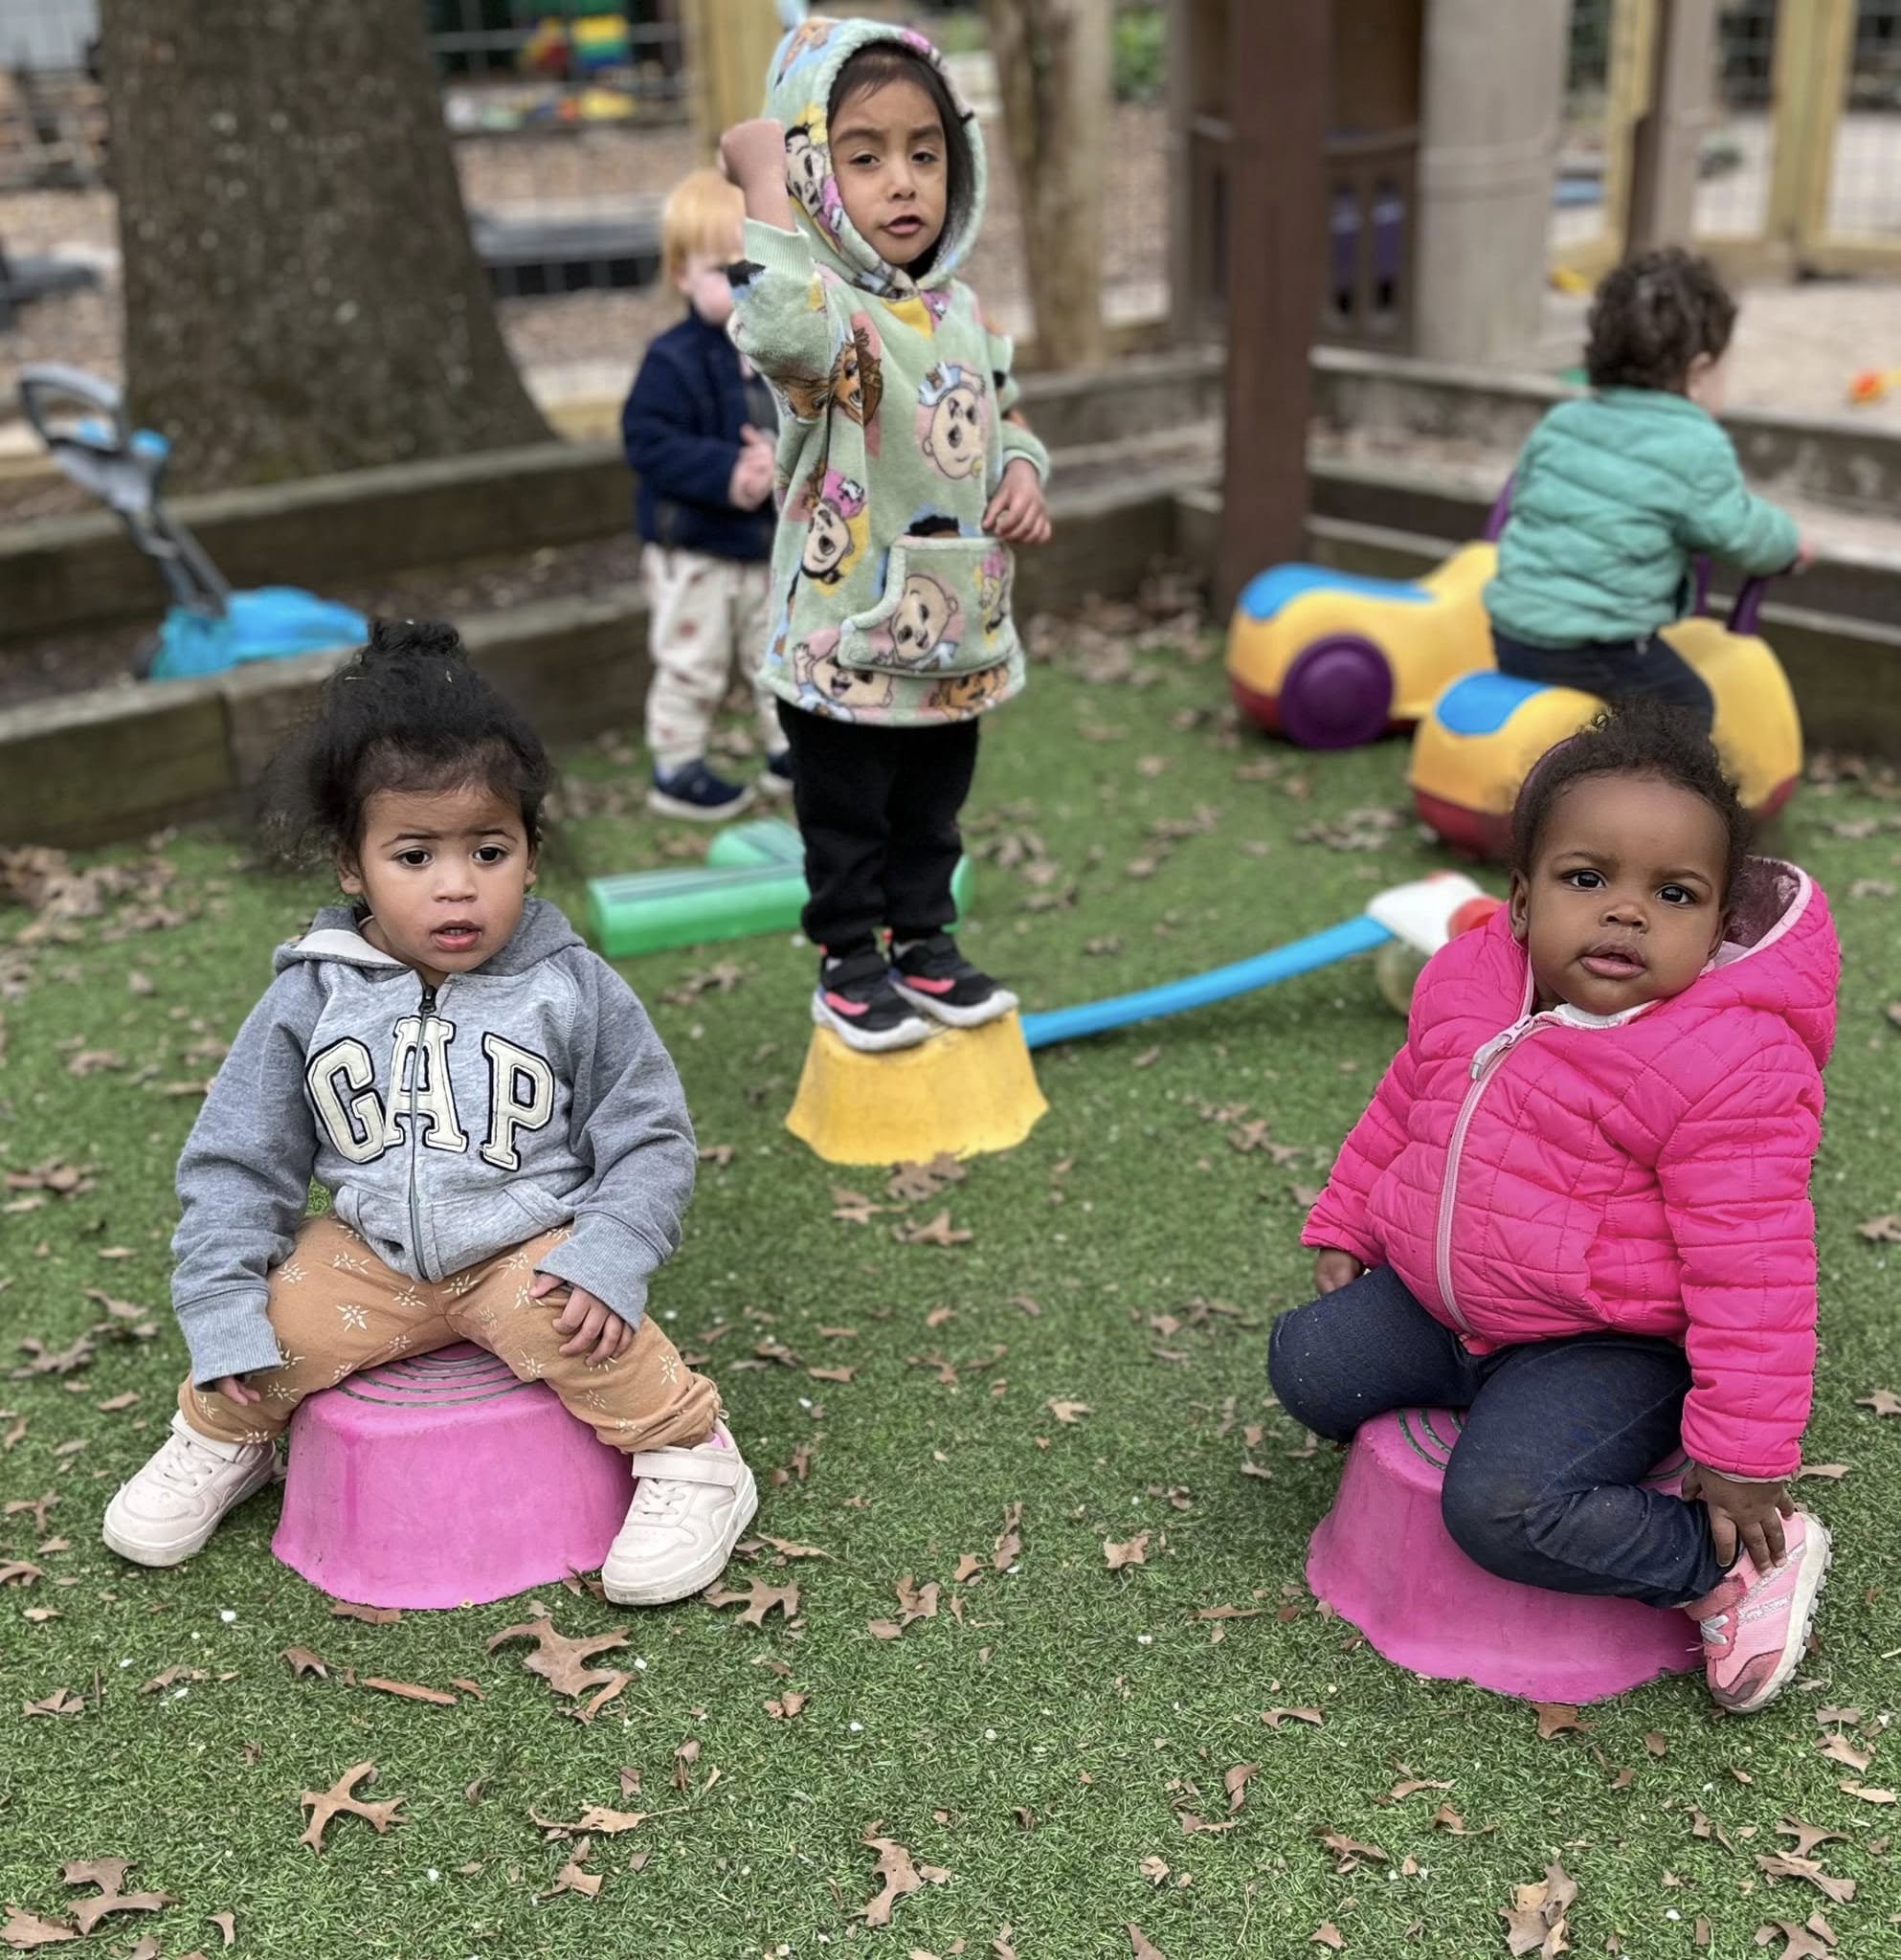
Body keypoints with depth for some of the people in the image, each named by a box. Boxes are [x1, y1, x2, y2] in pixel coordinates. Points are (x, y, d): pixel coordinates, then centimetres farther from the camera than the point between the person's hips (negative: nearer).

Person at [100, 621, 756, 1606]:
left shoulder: (573, 989, -12)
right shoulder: (310, 998, -8)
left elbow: (651, 1137, -6)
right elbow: (235, 1163, 0)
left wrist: (609, 1258, -21)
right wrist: (223, 1312, -6)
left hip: (530, 1252, -2)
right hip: (368, 1256, 3)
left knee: (580, 1328, -28)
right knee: (276, 1322, -14)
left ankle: (689, 1456, -3)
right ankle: (224, 1437, 21)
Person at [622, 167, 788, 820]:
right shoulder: (674, 361, -17)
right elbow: (649, 440, -22)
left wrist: (785, 461, -24)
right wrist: (726, 472, -31)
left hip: (775, 545, 5)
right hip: (692, 550, -5)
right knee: (691, 667, 6)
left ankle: (790, 752, 35)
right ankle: (676, 769, 20)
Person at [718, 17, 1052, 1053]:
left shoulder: (961, 310, 6)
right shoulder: (819, 303, -18)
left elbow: (1004, 414, 19)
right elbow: (786, 329, -44)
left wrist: (1022, 473, -2)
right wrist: (763, 184, -35)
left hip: (956, 629, 6)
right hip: (845, 637, -6)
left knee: (931, 813, 21)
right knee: (847, 818, 11)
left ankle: (925, 945, 39)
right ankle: (848, 962, 29)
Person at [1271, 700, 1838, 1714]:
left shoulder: (1732, 1067, -24)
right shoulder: (1465, 984, -4)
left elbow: (1751, 1273, -20)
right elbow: (1401, 1112, 14)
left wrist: (1744, 1455, -18)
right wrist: (1344, 1230, 19)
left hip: (1608, 1347, -7)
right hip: (1434, 1303, 7)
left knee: (1499, 1508, -26)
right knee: (1304, 1362, 1)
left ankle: (1732, 1565, -6)